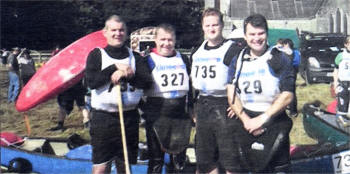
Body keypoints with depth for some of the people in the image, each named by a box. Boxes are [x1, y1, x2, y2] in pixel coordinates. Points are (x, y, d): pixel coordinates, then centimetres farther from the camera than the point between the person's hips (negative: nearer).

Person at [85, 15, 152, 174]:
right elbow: (91, 81, -12)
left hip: (129, 117, 3)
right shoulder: (96, 55, 4)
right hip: (103, 118, -3)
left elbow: (147, 82, -3)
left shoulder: (135, 57, 11)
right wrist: (115, 67, -11)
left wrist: (125, 74, -14)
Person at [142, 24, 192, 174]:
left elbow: (192, 87, 17)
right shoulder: (149, 60, -2)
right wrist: (145, 109, -6)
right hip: (156, 118, -4)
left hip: (181, 118, 4)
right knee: (156, 160, 3)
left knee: (179, 160, 11)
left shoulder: (184, 60, 11)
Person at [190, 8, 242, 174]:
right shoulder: (197, 52, 14)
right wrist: (195, 110, 19)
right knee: (205, 159, 15)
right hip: (202, 108, 7)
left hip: (225, 108, -7)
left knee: (230, 158, -3)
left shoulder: (232, 50, -7)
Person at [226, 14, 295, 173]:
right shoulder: (237, 61, 9)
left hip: (274, 123, -3)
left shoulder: (279, 59, -3)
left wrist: (262, 118, -12)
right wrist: (245, 119, -9)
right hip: (246, 123, 4)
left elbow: (287, 96, -8)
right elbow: (231, 94, 4)